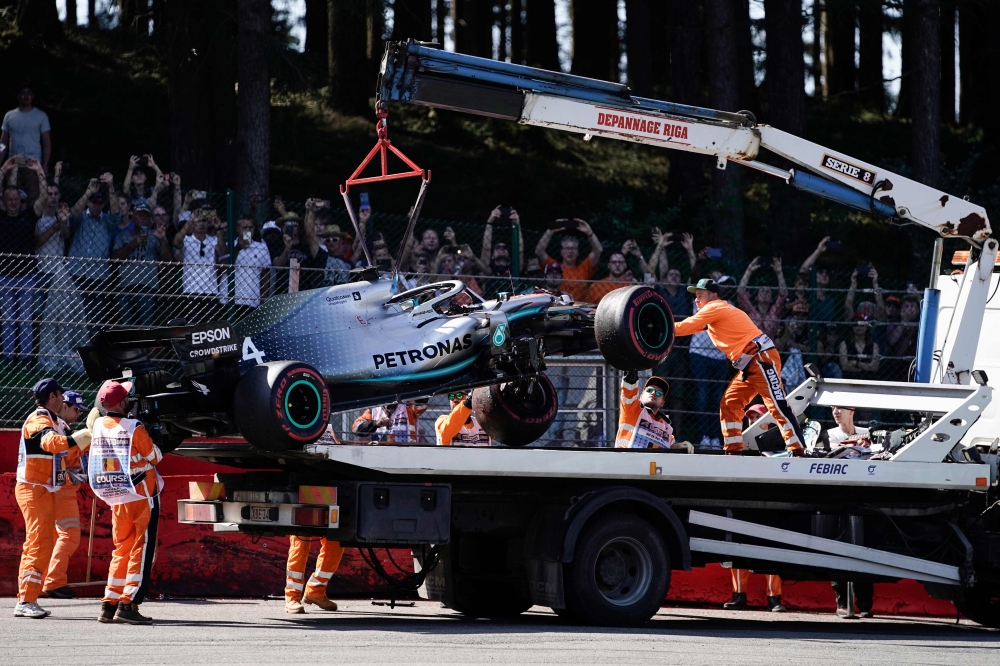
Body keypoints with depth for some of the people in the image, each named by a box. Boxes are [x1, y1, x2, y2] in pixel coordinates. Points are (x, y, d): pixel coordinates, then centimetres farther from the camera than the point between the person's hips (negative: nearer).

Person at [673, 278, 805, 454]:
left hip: (762, 358, -11)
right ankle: (733, 451, 10)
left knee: (777, 406, -15)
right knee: (729, 404, 10)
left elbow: (687, 327, -5)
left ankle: (797, 452, -21)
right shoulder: (720, 311, 24)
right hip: (750, 365, 11)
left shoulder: (715, 308, -4)